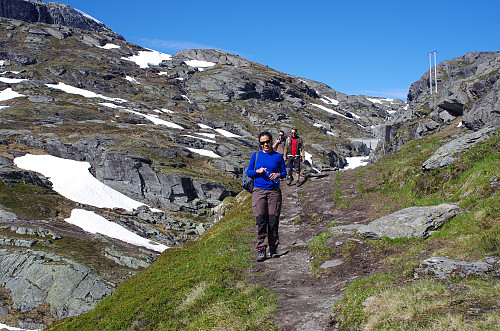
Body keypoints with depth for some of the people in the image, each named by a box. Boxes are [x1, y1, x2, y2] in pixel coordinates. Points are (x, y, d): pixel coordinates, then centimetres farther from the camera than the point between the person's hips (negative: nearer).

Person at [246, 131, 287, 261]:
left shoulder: (278, 156, 7)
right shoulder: (256, 155, 7)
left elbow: (284, 172, 12)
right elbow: (248, 172, 10)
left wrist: (278, 175, -10)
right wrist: (258, 171, -10)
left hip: (274, 191, 1)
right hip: (259, 191, 0)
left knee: (273, 220, 1)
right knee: (261, 221, -5)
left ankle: (273, 248, 14)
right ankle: (261, 250, -3)